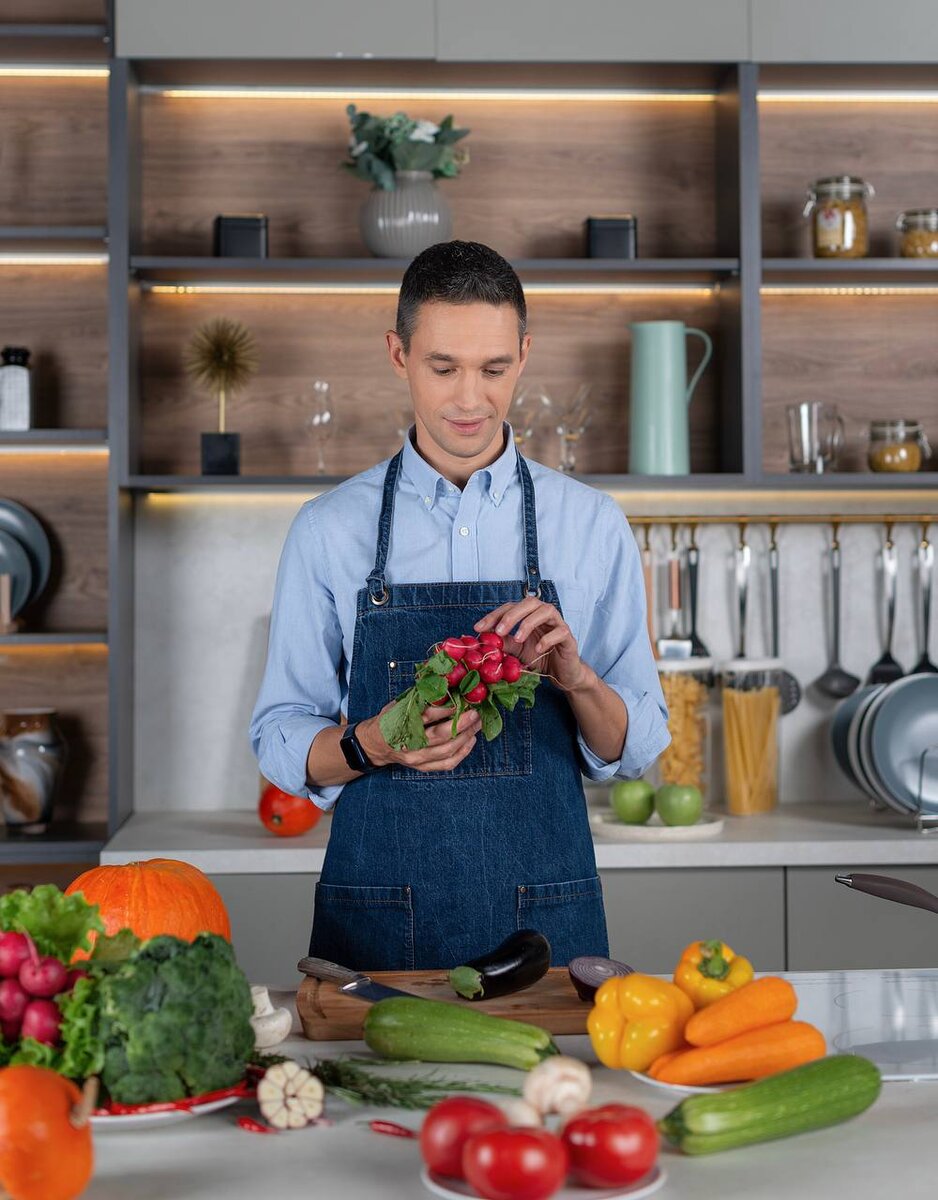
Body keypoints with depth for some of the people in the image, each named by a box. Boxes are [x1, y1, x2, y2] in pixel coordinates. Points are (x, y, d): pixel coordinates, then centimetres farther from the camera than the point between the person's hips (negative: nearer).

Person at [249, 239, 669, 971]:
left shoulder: (593, 525, 0)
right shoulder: (329, 530, -1)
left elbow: (637, 746, 2)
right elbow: (280, 741, 1)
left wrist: (574, 676, -18)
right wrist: (373, 744, -19)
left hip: (545, 924, 1)